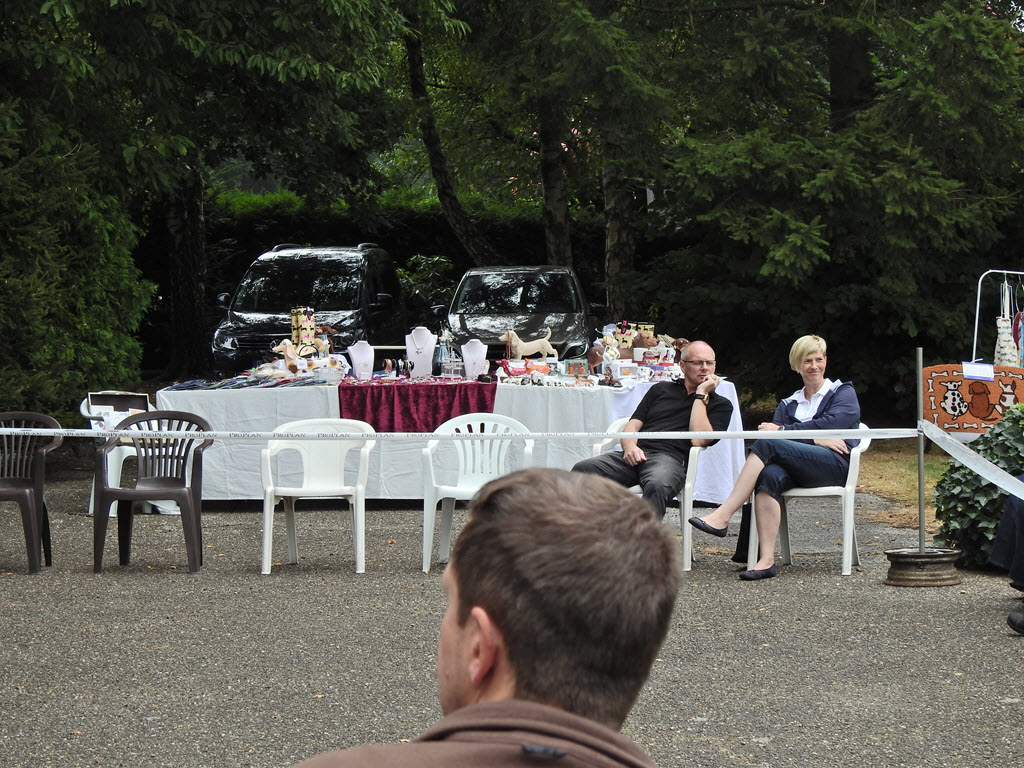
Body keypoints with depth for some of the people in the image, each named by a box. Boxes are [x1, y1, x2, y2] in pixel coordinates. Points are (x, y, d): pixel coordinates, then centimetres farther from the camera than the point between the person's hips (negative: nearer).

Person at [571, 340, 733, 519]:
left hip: (669, 458, -3)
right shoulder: (661, 390, 29)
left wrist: (701, 394, 5)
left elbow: (699, 439, 0)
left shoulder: (721, 405, 18)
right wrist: (630, 446, -4)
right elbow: (632, 425, 19)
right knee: (582, 470, -25)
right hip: (636, 455, 3)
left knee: (657, 486, -41)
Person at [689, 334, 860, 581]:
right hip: (797, 471, 4)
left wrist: (782, 431, -6)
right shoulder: (788, 404, 29)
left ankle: (722, 516, -36)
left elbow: (829, 424, -4)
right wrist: (817, 439, -9)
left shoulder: (844, 393, 17)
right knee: (770, 475, -35)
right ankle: (766, 560, -46)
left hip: (835, 464, -4)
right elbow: (774, 428, 8)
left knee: (767, 444, -27)